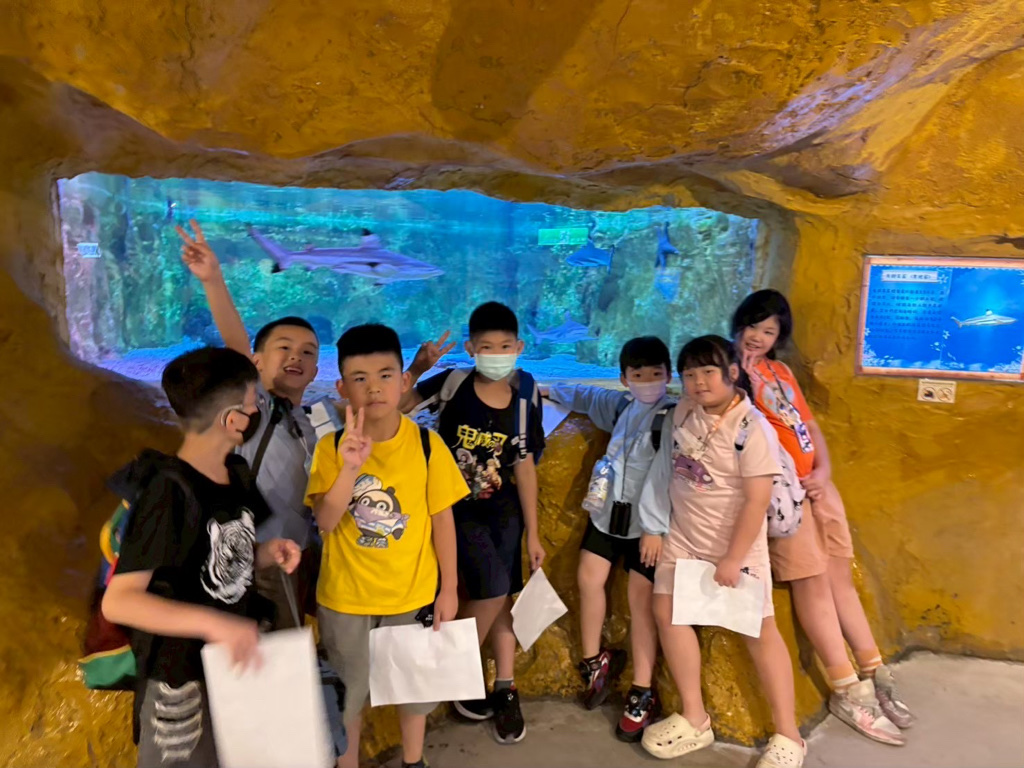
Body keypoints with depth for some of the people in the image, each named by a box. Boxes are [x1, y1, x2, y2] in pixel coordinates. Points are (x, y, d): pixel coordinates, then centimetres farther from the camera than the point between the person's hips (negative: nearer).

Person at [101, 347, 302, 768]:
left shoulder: (238, 474, -2)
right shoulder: (168, 492, -25)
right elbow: (119, 602, -28)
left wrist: (267, 553, -9)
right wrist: (214, 624, -39)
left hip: (238, 663, 7)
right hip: (182, 680, -7)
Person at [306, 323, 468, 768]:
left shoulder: (426, 445, -13)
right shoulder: (331, 448, -13)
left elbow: (442, 518, -6)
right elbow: (325, 523, -20)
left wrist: (448, 588, -3)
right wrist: (350, 468, -35)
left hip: (413, 592, 1)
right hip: (346, 595, 0)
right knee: (346, 692, 19)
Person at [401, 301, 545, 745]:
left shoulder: (523, 405, -7)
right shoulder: (451, 384, -15)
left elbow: (524, 469, -1)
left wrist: (533, 534, 1)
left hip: (504, 511, 3)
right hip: (458, 509, -3)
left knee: (502, 597, 9)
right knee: (492, 589, -12)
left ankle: (504, 689, 28)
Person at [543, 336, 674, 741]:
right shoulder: (621, 405, 6)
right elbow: (586, 396, 26)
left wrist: (657, 527, -21)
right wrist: (548, 389, 33)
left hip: (648, 523, -7)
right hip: (608, 512, 7)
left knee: (641, 601, -3)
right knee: (589, 578, 9)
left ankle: (641, 694, 9)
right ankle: (595, 660, 30)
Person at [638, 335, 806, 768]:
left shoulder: (751, 428, -21)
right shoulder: (684, 411, -1)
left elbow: (757, 500, -21)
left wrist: (733, 558, -20)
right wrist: (655, 526, 16)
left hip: (734, 545, -6)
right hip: (683, 538, 7)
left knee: (759, 630, 3)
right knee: (666, 611, 4)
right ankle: (694, 719, 18)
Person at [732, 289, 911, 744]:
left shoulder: (782, 372, 20)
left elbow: (810, 426, 17)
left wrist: (822, 472, 4)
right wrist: (748, 375, -20)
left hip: (815, 483, 7)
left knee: (840, 576, 11)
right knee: (812, 580, -5)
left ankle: (875, 677, 21)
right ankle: (848, 692, 4)